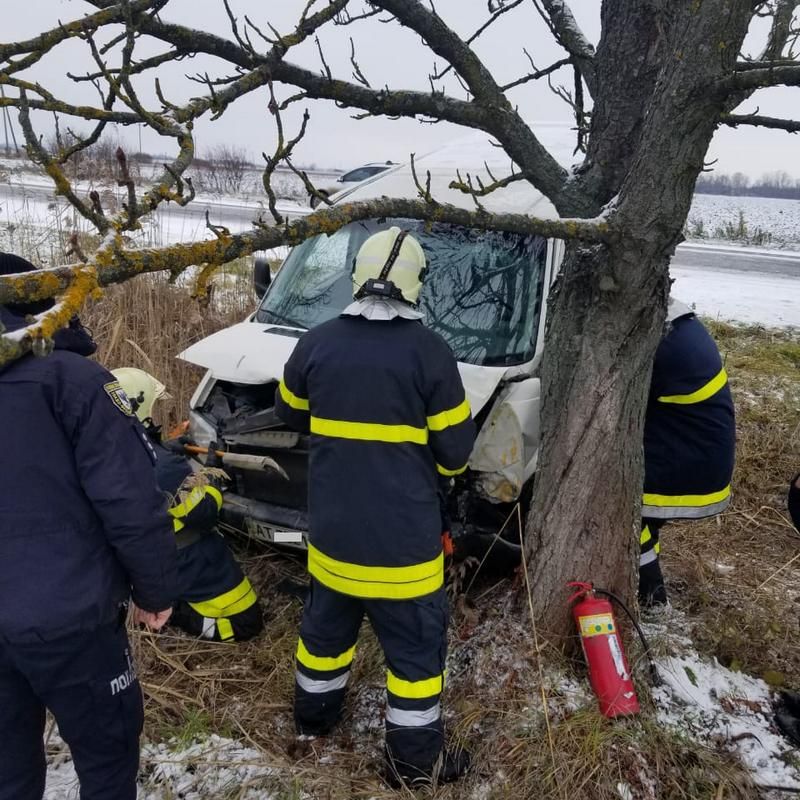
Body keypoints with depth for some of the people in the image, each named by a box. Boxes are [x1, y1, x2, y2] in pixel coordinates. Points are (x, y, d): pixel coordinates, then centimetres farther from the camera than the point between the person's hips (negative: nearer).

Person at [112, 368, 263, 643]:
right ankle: (167, 608, -8)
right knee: (246, 623, 1)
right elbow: (204, 515, -19)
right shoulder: (164, 467, -29)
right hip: (185, 568, -8)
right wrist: (212, 473, -4)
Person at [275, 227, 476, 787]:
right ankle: (415, 758, 25)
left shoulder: (317, 342, -3)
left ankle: (314, 714, 46)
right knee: (416, 641, 12)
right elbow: (455, 451, -9)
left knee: (328, 621, 25)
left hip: (332, 525, 5)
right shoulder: (429, 351, -14)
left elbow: (290, 414, 14)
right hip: (403, 535, -4)